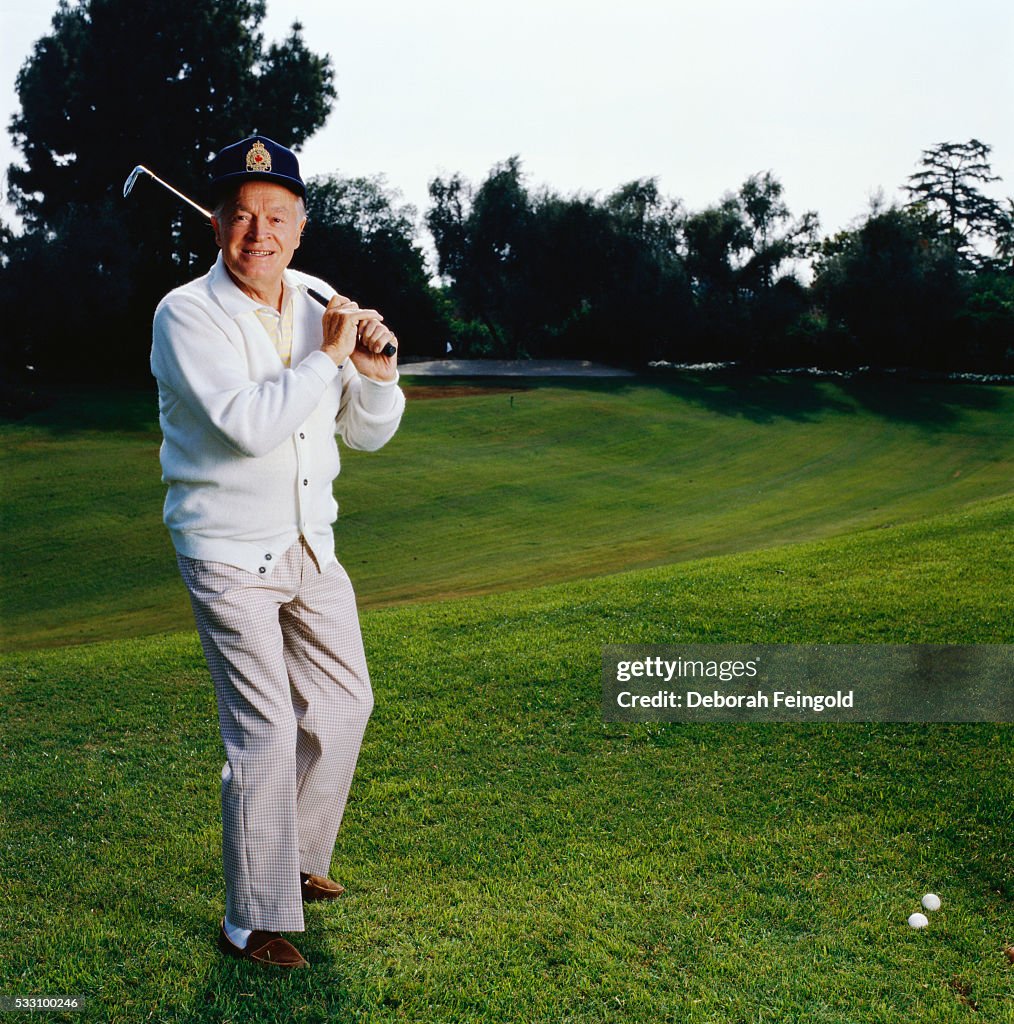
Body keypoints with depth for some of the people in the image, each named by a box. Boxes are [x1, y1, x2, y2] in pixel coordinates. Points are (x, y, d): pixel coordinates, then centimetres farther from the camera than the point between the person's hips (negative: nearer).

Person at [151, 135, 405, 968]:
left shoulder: (323, 306, 6)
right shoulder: (187, 315, -13)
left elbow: (369, 433, 10)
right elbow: (248, 423, -28)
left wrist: (377, 370, -9)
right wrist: (328, 358, -19)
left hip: (311, 547, 7)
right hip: (230, 555, -7)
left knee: (343, 705, 15)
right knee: (266, 733, -8)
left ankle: (298, 861, 37)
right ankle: (252, 922, 10)